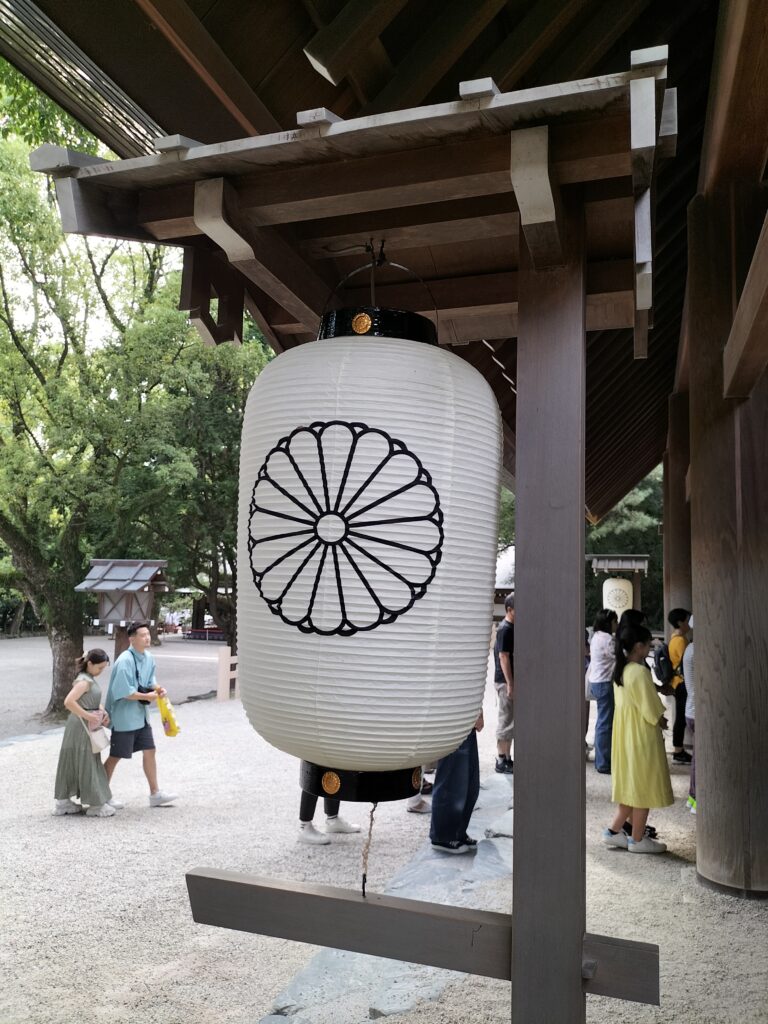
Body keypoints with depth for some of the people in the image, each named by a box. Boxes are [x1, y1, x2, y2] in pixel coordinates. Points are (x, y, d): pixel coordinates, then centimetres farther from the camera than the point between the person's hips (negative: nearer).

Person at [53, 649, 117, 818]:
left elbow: (95, 701, 19)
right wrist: (88, 716, -25)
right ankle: (96, 804, 7)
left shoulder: (90, 679, 10)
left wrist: (103, 712, 0)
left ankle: (63, 802, 25)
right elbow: (68, 702, -30)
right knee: (86, 764, -1)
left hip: (87, 728, 9)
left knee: (75, 764, 15)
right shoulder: (84, 681, -19)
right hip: (81, 728, -9)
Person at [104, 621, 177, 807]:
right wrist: (148, 697, -18)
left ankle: (155, 794, 21)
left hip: (141, 715, 8)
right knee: (116, 756, 5)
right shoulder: (125, 661, -23)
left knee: (149, 751, 11)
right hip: (124, 717, -8)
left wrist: (158, 688, -5)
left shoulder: (148, 658, 3)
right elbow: (124, 692, -25)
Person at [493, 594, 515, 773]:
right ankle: (501, 760, 5)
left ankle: (507, 758, 22)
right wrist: (510, 684, -21)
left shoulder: (512, 628, 13)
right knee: (506, 721, -2)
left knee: (510, 721, 14)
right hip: (505, 682, -9)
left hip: (512, 680, 9)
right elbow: (503, 657, -20)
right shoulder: (505, 629, -16)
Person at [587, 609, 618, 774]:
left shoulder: (596, 636, 14)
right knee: (606, 723, -4)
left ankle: (601, 761, 23)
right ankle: (604, 764, 2)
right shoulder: (607, 639, -17)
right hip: (604, 684, -10)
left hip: (596, 682, 10)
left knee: (602, 722, 16)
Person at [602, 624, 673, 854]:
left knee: (631, 784, 17)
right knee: (644, 786, 4)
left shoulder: (620, 670, 6)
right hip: (642, 736, -9)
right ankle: (638, 839, 15)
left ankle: (614, 830, 19)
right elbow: (650, 710, -18)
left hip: (625, 734, 9)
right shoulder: (639, 672, -21)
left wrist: (656, 718, 8)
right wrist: (661, 722, 1)